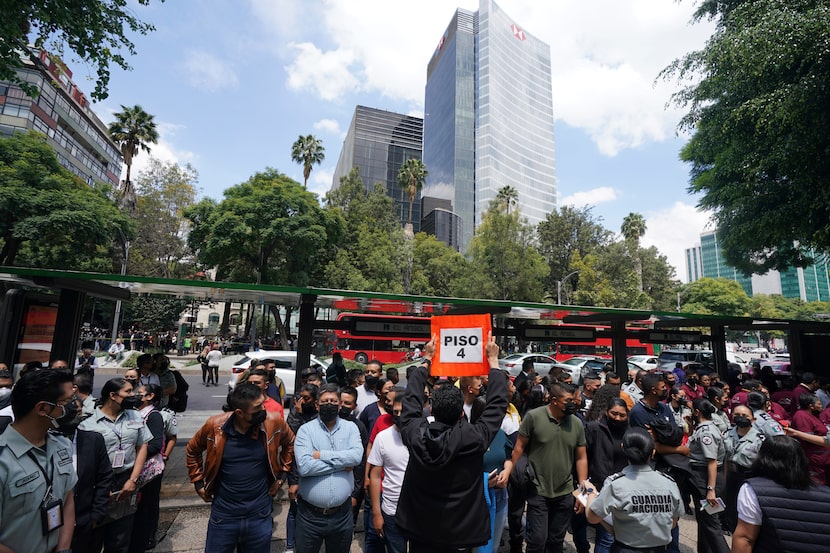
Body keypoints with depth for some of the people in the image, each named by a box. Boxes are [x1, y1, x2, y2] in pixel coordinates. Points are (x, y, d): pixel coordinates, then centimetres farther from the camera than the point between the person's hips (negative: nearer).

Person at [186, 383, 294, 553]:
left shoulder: (273, 422, -17)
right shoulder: (214, 425, -16)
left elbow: (290, 443, 4)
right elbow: (193, 450, 6)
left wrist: (282, 474, 2)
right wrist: (198, 482, 4)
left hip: (260, 515, 0)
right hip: (223, 514, 0)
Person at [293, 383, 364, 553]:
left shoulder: (350, 428, -2)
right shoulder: (306, 429, -7)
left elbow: (357, 456, -18)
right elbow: (304, 466, -21)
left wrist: (322, 455, -19)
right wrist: (342, 465, -16)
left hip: (342, 514, 2)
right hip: (310, 515, -2)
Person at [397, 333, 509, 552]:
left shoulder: (415, 433, -18)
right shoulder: (474, 438, -24)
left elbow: (411, 398, -1)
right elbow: (497, 403, -11)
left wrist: (426, 359, 7)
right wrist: (493, 360, 0)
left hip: (419, 533, 2)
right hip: (461, 535, -2)